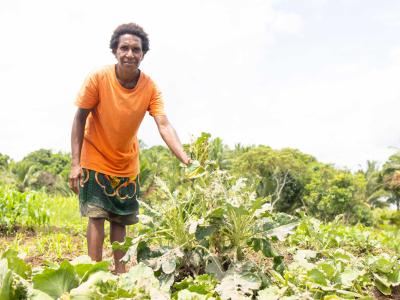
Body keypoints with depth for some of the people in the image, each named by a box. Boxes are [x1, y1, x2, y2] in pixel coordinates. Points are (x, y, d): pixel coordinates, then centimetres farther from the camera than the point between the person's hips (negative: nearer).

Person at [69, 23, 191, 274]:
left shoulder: (150, 87, -15)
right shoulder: (98, 78, -19)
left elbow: (164, 125, -25)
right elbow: (80, 119, -13)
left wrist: (185, 159, -41)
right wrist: (75, 163, -18)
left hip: (127, 165, 3)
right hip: (95, 161, -3)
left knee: (120, 219, 9)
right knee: (96, 215, -8)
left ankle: (120, 270, 18)